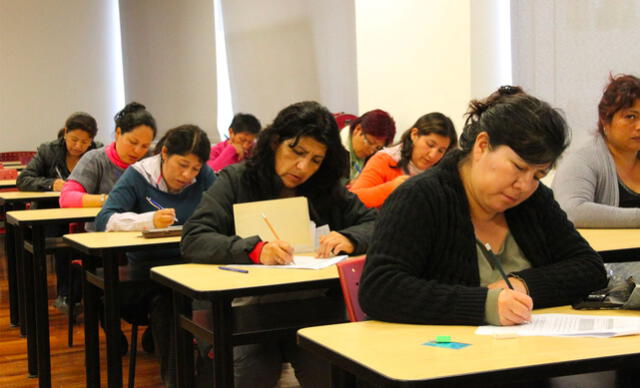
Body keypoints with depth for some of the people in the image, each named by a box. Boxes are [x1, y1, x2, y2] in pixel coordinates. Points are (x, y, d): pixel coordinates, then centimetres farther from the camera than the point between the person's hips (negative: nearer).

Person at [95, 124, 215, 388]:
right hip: (147, 265, -1)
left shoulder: (204, 176, 3)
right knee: (163, 299, -33)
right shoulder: (138, 175, -4)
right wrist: (150, 220, -31)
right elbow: (104, 220, -15)